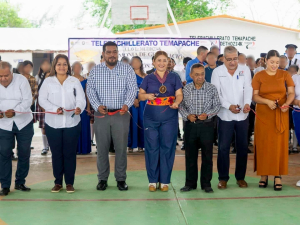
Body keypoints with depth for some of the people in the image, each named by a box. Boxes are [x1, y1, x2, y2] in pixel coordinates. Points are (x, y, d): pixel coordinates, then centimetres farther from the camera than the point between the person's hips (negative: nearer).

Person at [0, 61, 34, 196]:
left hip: (24, 123, 0)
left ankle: (20, 182, 23)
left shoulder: (21, 80, -10)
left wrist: (14, 112, -30)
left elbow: (28, 100, -14)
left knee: (24, 153, 7)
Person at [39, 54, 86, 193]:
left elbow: (81, 99, -5)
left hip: (72, 123, 0)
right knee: (56, 153, 7)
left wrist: (79, 108, -28)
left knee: (70, 153, 4)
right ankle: (58, 182, 18)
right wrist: (55, 109, -20)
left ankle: (69, 183, 15)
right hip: (53, 123, 0)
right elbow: (42, 100, -3)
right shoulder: (48, 81, 4)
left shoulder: (75, 81, 5)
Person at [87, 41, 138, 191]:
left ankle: (121, 179, 13)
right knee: (102, 147, 6)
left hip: (121, 114, -1)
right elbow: (90, 90, 2)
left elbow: (132, 89, -4)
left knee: (121, 147, 3)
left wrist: (127, 104, -21)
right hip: (101, 113, 1)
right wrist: (97, 106, -15)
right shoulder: (95, 71, 6)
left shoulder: (127, 69, 3)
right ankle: (102, 178, 16)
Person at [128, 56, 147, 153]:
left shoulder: (145, 76, 11)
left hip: (142, 102, 3)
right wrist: (134, 99, -15)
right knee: (133, 122, -4)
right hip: (132, 102, -3)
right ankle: (131, 145, 2)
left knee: (141, 122, 2)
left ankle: (140, 145, 9)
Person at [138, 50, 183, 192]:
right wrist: (147, 96, -15)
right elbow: (140, 95, 7)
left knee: (167, 147, 1)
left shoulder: (174, 77, 6)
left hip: (169, 116, 0)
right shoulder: (148, 78, 7)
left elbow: (179, 94, 0)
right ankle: (152, 180, 12)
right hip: (151, 116, 1)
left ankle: (165, 180, 11)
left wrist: (176, 103, -21)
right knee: (152, 147, 2)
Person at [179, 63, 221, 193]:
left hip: (207, 125, -1)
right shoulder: (186, 89, 1)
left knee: (207, 155, 5)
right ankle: (190, 183, 19)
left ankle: (206, 183, 17)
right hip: (190, 125, 1)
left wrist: (207, 114, -15)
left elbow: (217, 106, 1)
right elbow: (181, 105, 6)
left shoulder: (212, 89, -2)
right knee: (190, 155, 8)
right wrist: (187, 116, -11)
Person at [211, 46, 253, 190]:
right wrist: (229, 106, -18)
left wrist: (247, 103, -24)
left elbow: (248, 89, -5)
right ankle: (223, 178, 13)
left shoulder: (245, 70, 5)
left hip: (242, 115, 2)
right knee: (223, 147, 2)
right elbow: (216, 93, -5)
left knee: (242, 147, 9)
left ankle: (240, 177, 21)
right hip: (225, 115, -2)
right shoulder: (217, 72, 0)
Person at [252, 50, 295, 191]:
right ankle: (264, 175, 10)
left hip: (281, 115, 1)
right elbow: (254, 96, -3)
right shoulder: (258, 76, 2)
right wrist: (268, 101, -20)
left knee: (280, 145, 0)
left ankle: (278, 177, 4)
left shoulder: (285, 75, 5)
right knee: (263, 145, 1)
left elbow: (291, 93, 1)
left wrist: (287, 104, -18)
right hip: (263, 115, 0)